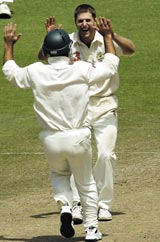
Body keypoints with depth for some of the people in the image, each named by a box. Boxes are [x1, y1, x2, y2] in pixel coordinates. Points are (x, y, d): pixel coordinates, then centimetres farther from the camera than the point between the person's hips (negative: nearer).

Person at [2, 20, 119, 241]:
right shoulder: (82, 70, -12)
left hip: (51, 140, 1)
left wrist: (8, 44, 25)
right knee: (86, 183, 18)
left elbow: (10, 72, 12)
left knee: (59, 174, 28)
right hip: (78, 139, -1)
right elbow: (111, 66, 5)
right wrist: (107, 36, 15)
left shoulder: (36, 72, -9)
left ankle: (64, 205, 0)